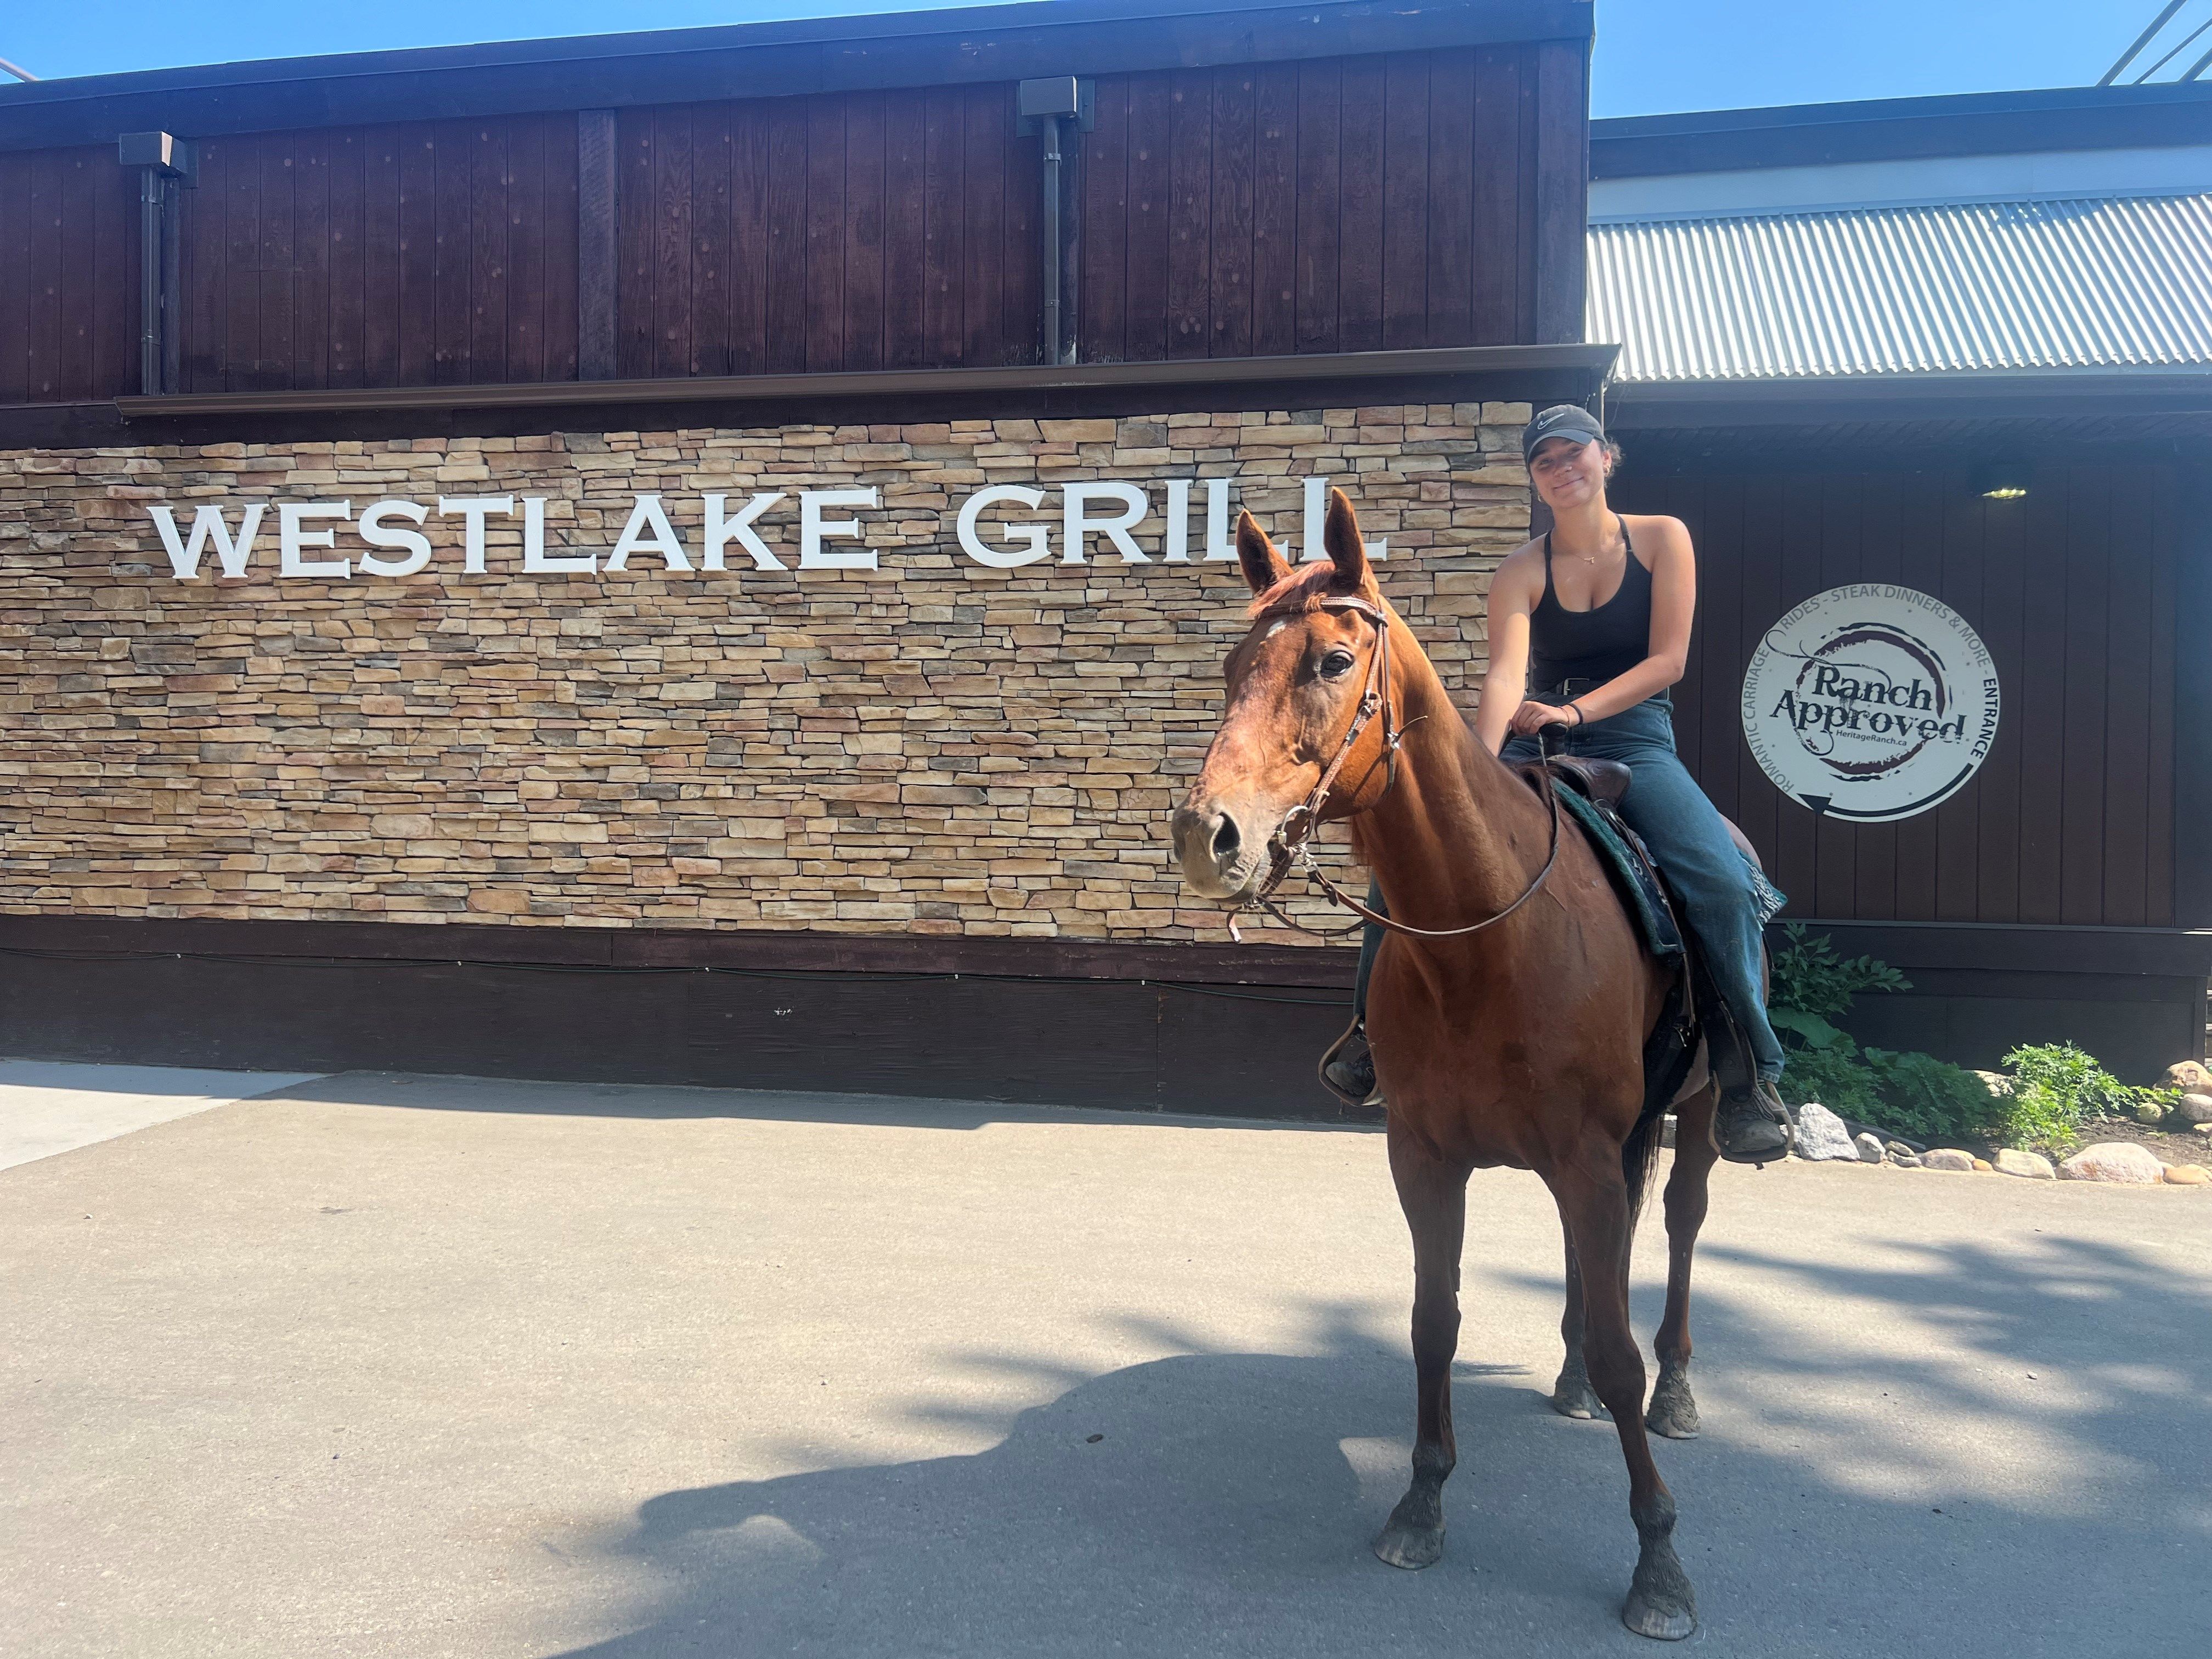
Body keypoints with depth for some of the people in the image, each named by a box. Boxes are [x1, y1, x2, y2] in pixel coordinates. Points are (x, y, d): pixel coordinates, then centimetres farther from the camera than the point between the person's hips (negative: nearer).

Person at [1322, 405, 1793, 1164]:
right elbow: (1505, 675, -14)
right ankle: (1375, 1025, 0)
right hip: (1534, 743, 1)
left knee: (1723, 882, -27)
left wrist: (1577, 710, -18)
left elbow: (1668, 659, -3)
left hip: (1636, 741, -1)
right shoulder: (1521, 573, 3)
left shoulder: (1662, 539, 5)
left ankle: (1748, 1079, -13)